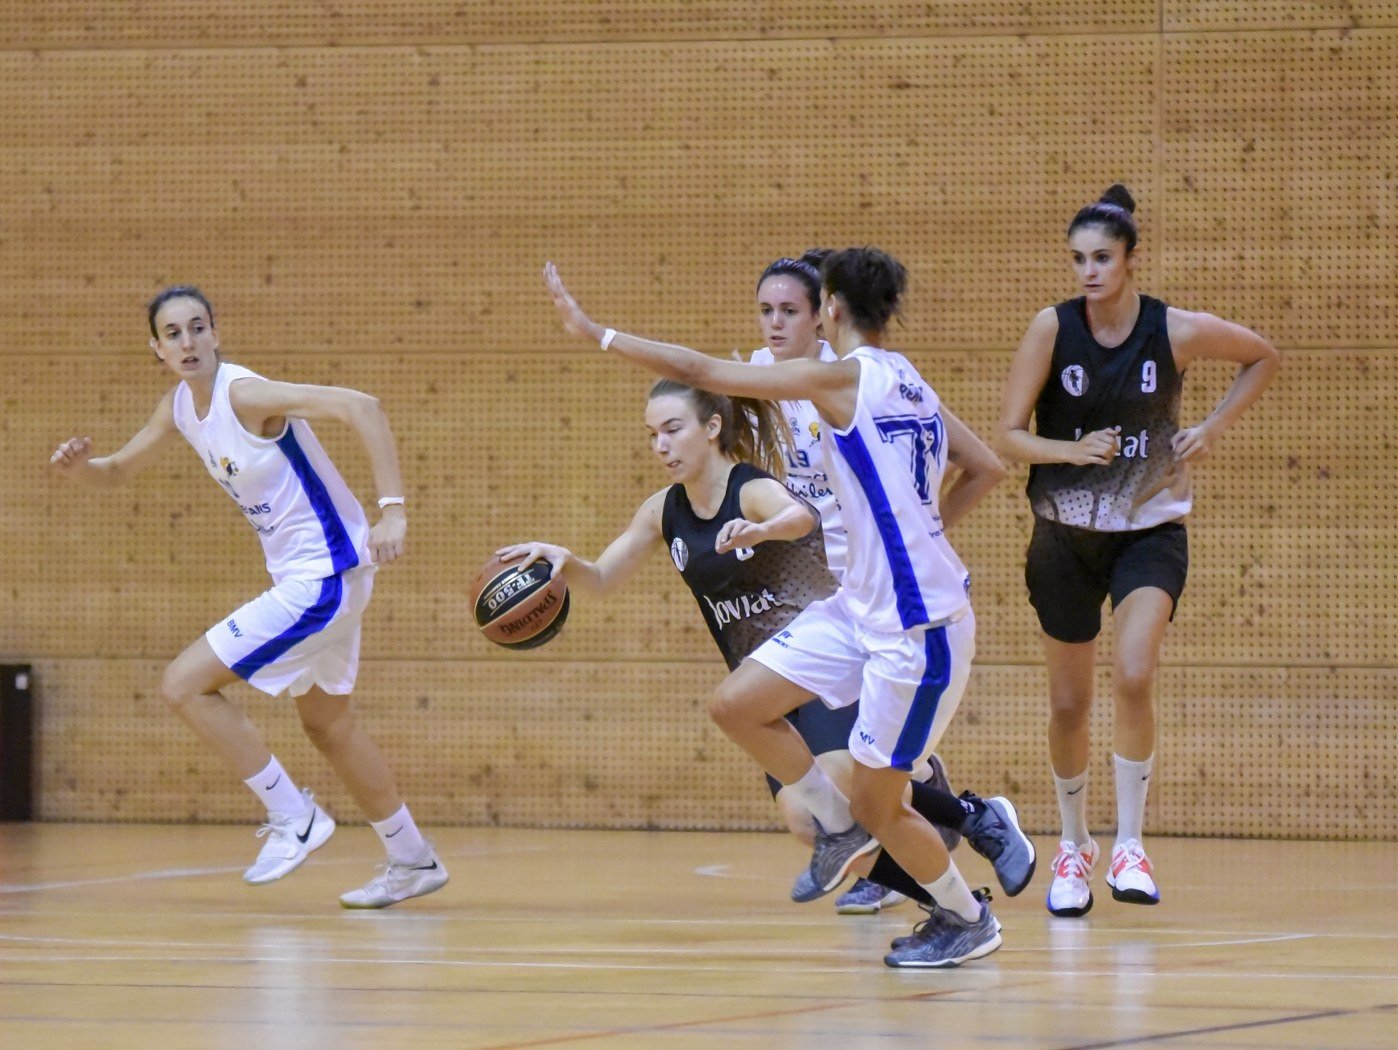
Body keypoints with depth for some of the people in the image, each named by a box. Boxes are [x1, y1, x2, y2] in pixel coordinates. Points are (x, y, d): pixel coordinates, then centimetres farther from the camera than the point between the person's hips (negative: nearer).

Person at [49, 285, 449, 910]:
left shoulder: (243, 394, -21)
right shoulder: (179, 407, 6)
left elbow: (359, 407, -31)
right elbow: (117, 471, 19)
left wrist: (392, 509, -39)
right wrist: (79, 467, -6)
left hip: (324, 576, -10)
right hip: (300, 576, 10)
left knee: (184, 684, -11)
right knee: (327, 725, 23)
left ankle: (293, 819, -3)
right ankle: (413, 863, 36)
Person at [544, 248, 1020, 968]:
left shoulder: (843, 376, -15)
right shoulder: (907, 384, 10)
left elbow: (702, 372, -15)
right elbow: (986, 468, 18)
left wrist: (595, 333, -9)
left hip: (920, 625, -9)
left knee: (875, 803, 3)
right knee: (736, 706, 6)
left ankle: (966, 921, 22)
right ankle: (839, 827, 22)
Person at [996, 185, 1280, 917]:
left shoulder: (1176, 332, -10)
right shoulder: (1051, 330, -10)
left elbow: (1261, 357, 8)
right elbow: (1010, 436, -10)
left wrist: (1213, 429, -2)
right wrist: (1072, 450, -27)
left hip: (1150, 530, -1)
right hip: (1065, 535, 1)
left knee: (1134, 676, -23)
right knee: (1068, 704, 9)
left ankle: (1131, 846, -12)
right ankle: (1074, 848, 30)